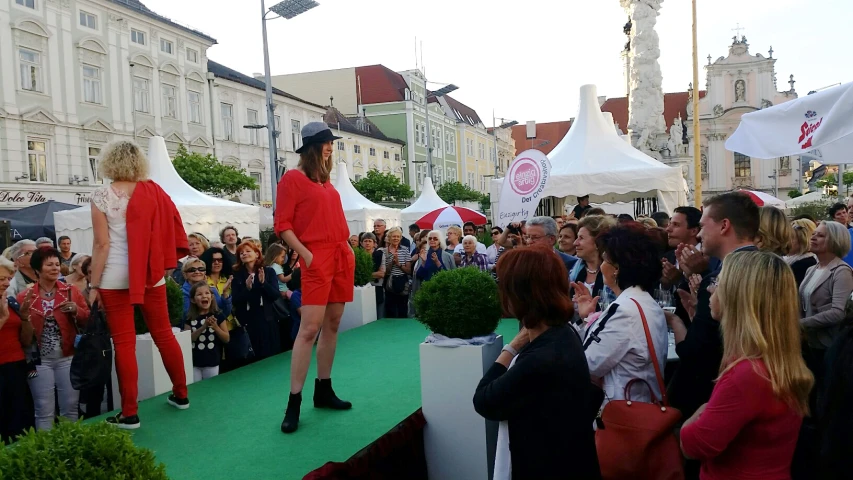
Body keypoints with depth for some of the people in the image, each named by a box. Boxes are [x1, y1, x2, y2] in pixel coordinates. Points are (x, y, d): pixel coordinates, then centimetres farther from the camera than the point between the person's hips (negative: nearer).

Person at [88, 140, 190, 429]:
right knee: (163, 334, 14)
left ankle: (129, 413, 6)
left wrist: (93, 285, -5)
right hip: (151, 274, 4)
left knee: (124, 343, 1)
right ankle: (181, 394, 26)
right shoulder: (153, 192, 4)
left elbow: (102, 244, -9)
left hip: (116, 277, -3)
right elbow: (170, 231, 4)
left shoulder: (102, 196, -6)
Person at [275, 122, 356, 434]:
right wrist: (305, 254, -15)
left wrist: (348, 247, 12)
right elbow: (282, 225, -9)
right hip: (317, 260, -8)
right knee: (309, 328, -12)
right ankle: (293, 403, -6)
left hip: (341, 257, 8)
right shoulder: (293, 178, -4)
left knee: (332, 325, 9)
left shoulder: (326, 180, 17)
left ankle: (323, 390, 20)